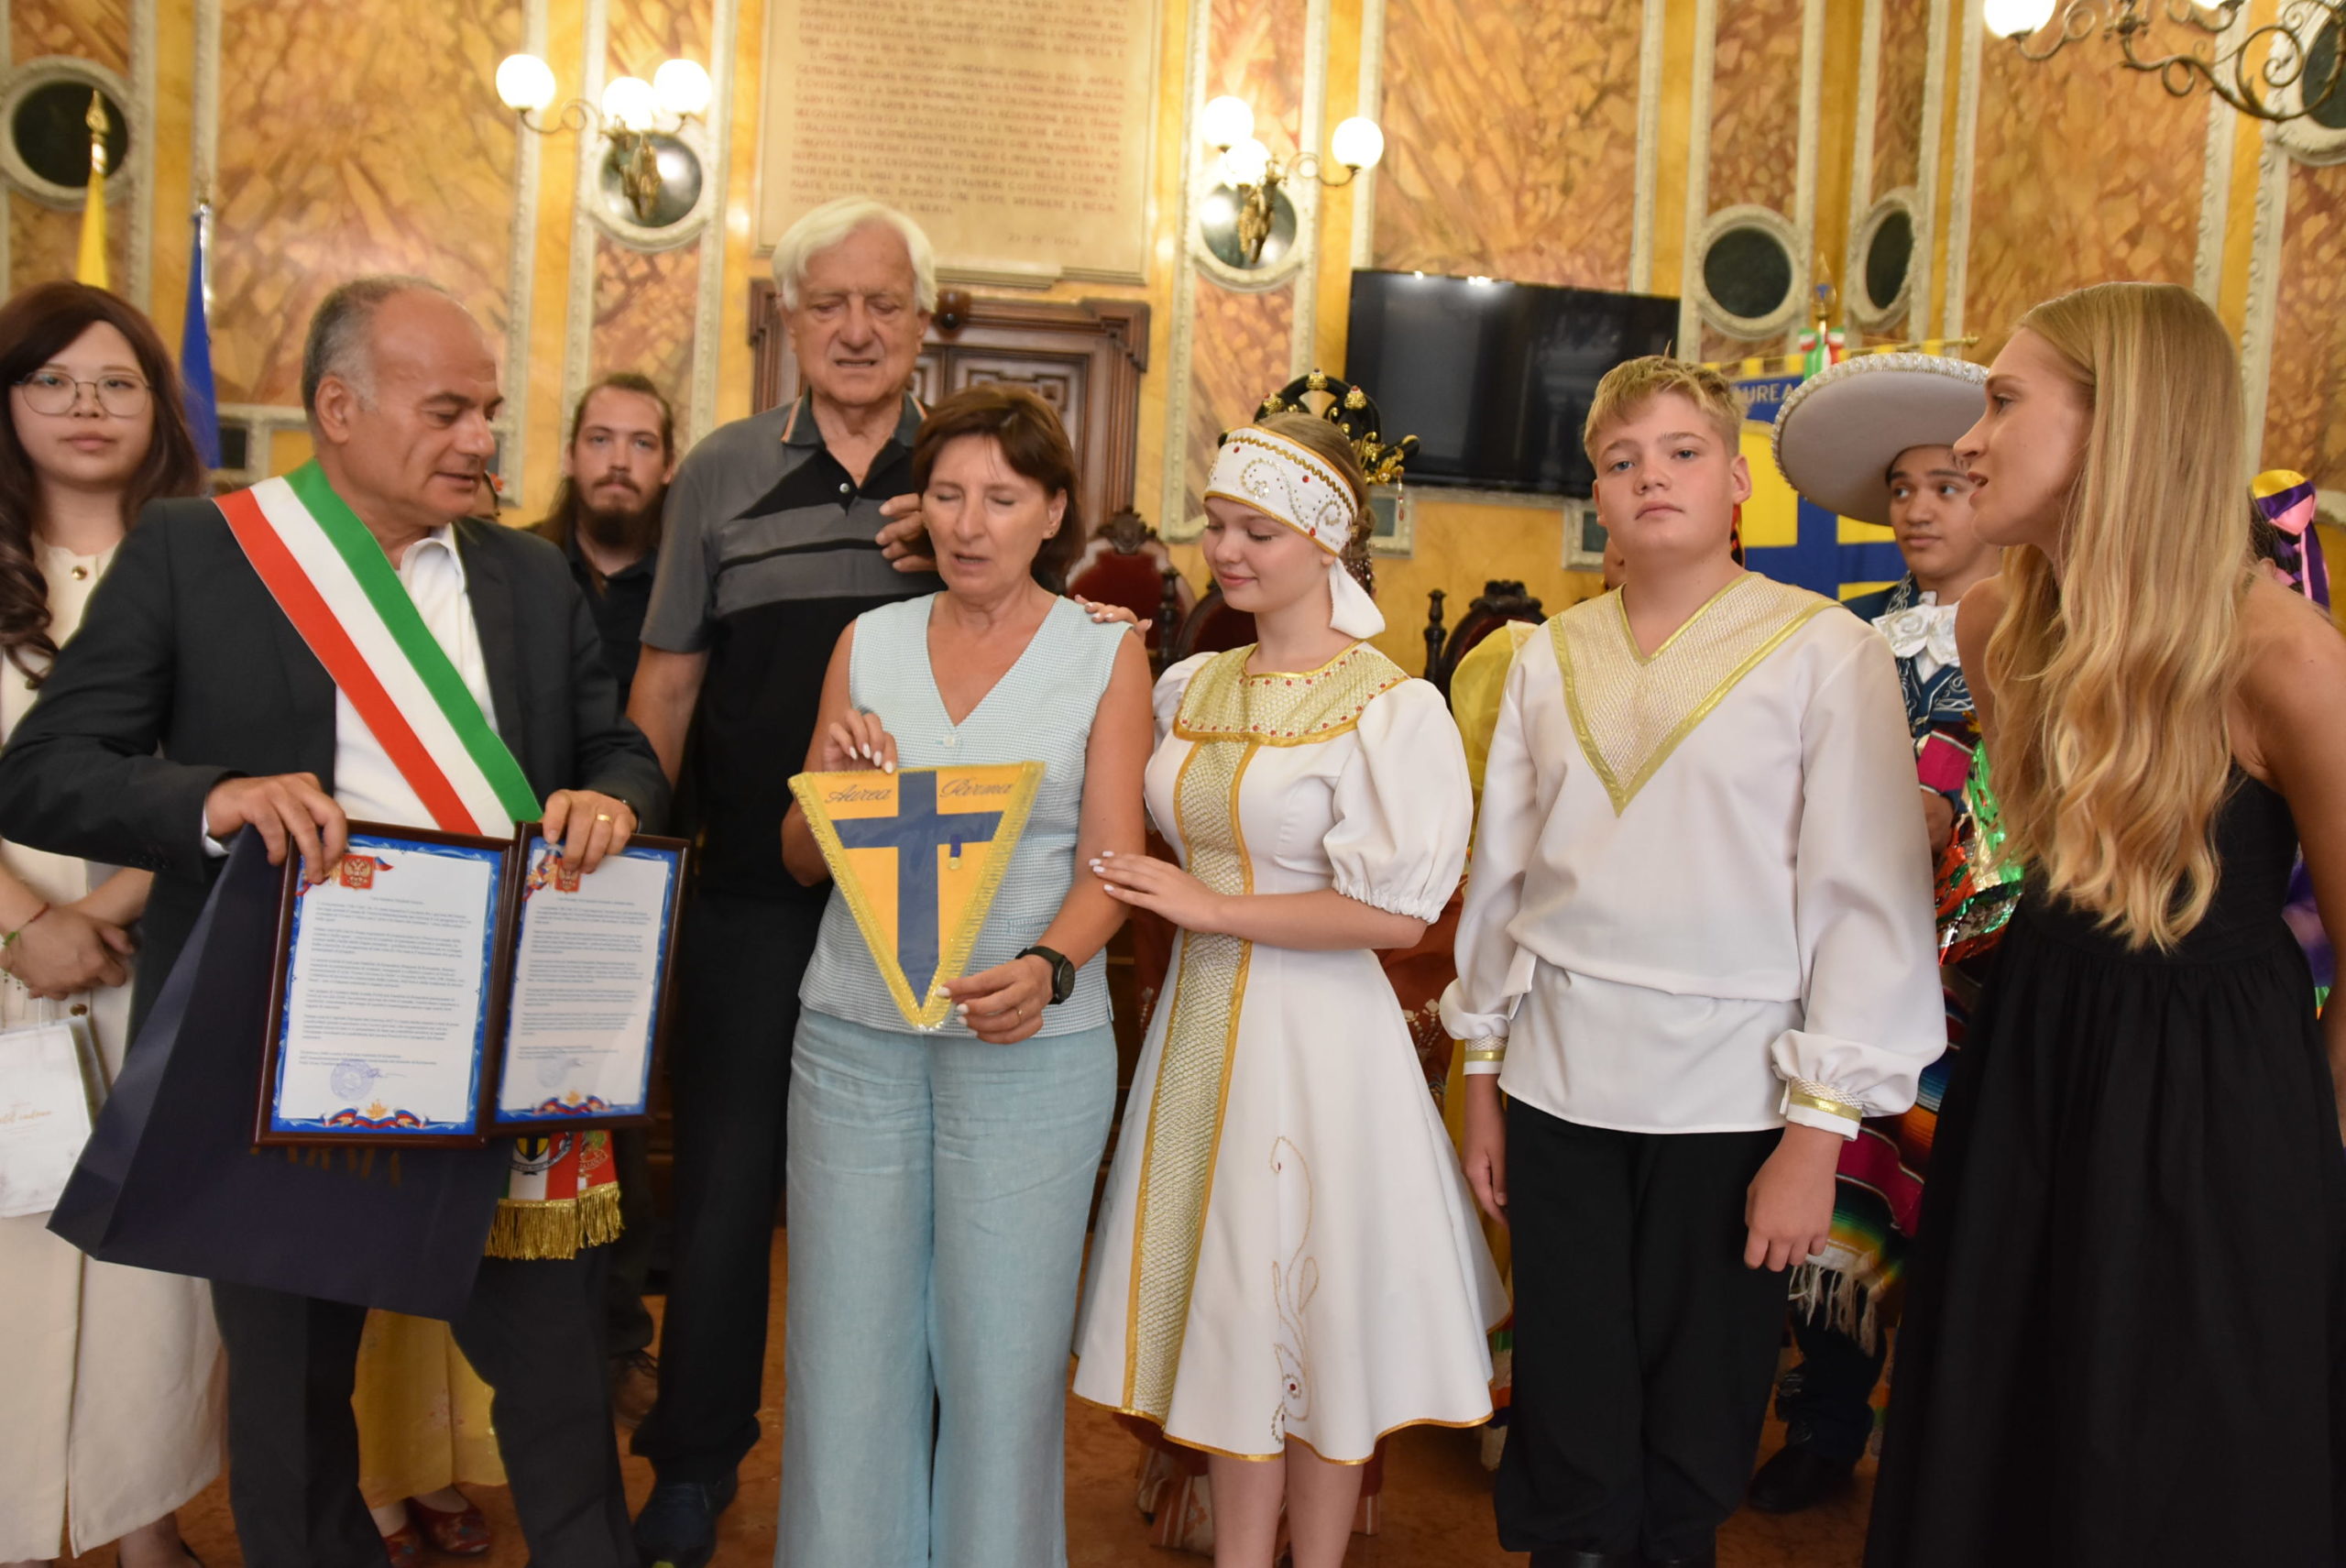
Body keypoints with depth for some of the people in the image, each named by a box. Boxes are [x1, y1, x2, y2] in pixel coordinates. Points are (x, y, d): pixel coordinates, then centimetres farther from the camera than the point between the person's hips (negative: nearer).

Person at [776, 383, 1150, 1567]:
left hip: (1031, 1048, -2)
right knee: (847, 1346, 7)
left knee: (1001, 1355, 4)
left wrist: (1045, 969, -23)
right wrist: (834, 782, -11)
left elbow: (1113, 865, -4)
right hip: (854, 1036, 2)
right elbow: (801, 861, 11)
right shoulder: (869, 641, 8)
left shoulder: (1105, 655, 2)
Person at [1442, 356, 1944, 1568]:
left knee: (1693, 1436, 10)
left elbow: (1868, 897, -6)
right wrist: (1481, 1074, 13)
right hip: (1557, 1078, 3)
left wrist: (1818, 1127, -8)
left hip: (1729, 1092, -3)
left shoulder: (1825, 653, -5)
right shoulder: (1550, 657, 7)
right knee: (1567, 1428, 10)